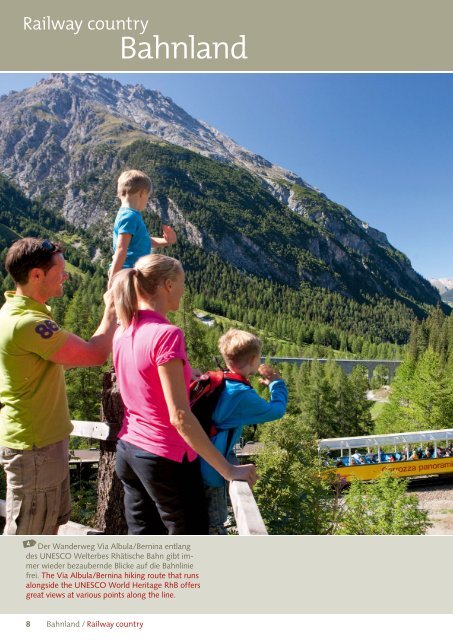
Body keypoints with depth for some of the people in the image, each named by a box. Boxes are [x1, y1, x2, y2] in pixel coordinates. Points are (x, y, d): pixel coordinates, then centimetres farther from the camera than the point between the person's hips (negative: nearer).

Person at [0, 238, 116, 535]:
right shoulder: (27, 322, -28)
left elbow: (66, 356, 14)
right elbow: (95, 354, -24)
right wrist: (111, 310, -8)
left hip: (46, 439, 10)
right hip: (34, 447, -10)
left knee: (51, 522, 25)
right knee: (26, 532, 10)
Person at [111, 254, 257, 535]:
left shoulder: (123, 332, 2)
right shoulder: (167, 334, -22)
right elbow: (180, 417, -24)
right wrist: (227, 469, -18)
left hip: (128, 452, 8)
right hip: (166, 459, -7)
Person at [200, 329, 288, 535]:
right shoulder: (242, 395, -20)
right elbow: (277, 410, -8)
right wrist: (276, 382, 9)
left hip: (196, 465, 8)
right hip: (210, 472, -8)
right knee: (215, 528, 6)